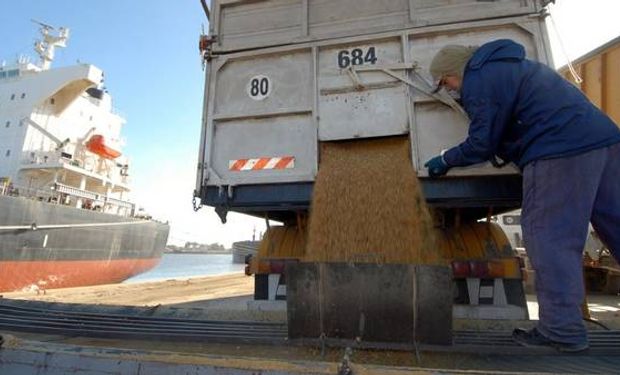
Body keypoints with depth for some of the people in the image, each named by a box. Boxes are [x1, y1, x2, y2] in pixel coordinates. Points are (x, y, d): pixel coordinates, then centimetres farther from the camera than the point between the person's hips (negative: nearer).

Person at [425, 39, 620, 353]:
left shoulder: (478, 82, -5)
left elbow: (482, 144, -6)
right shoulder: (507, 65, 26)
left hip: (559, 153, -10)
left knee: (548, 236, -6)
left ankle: (562, 329, -1)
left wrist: (446, 160, 8)